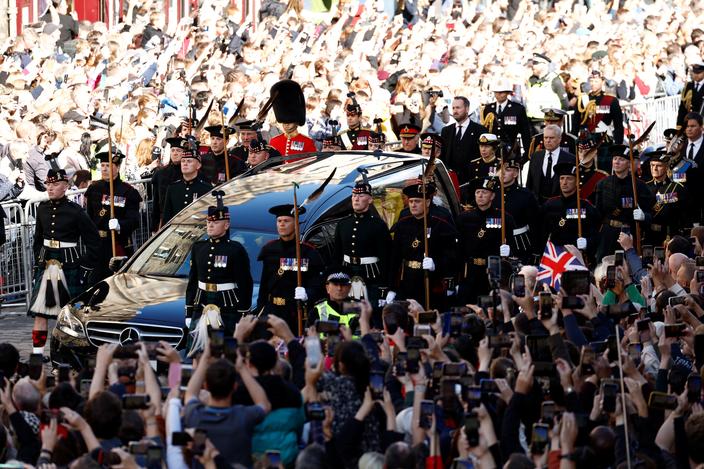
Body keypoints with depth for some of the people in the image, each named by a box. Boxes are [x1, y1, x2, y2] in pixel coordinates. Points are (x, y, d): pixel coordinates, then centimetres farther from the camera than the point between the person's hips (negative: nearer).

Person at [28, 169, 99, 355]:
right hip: (46, 263, 4)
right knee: (39, 311, -2)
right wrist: (37, 262, 13)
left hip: (70, 265, -4)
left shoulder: (75, 211, -8)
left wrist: (86, 267, -6)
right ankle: (37, 352, 0)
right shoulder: (42, 209, 7)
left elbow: (93, 241, -4)